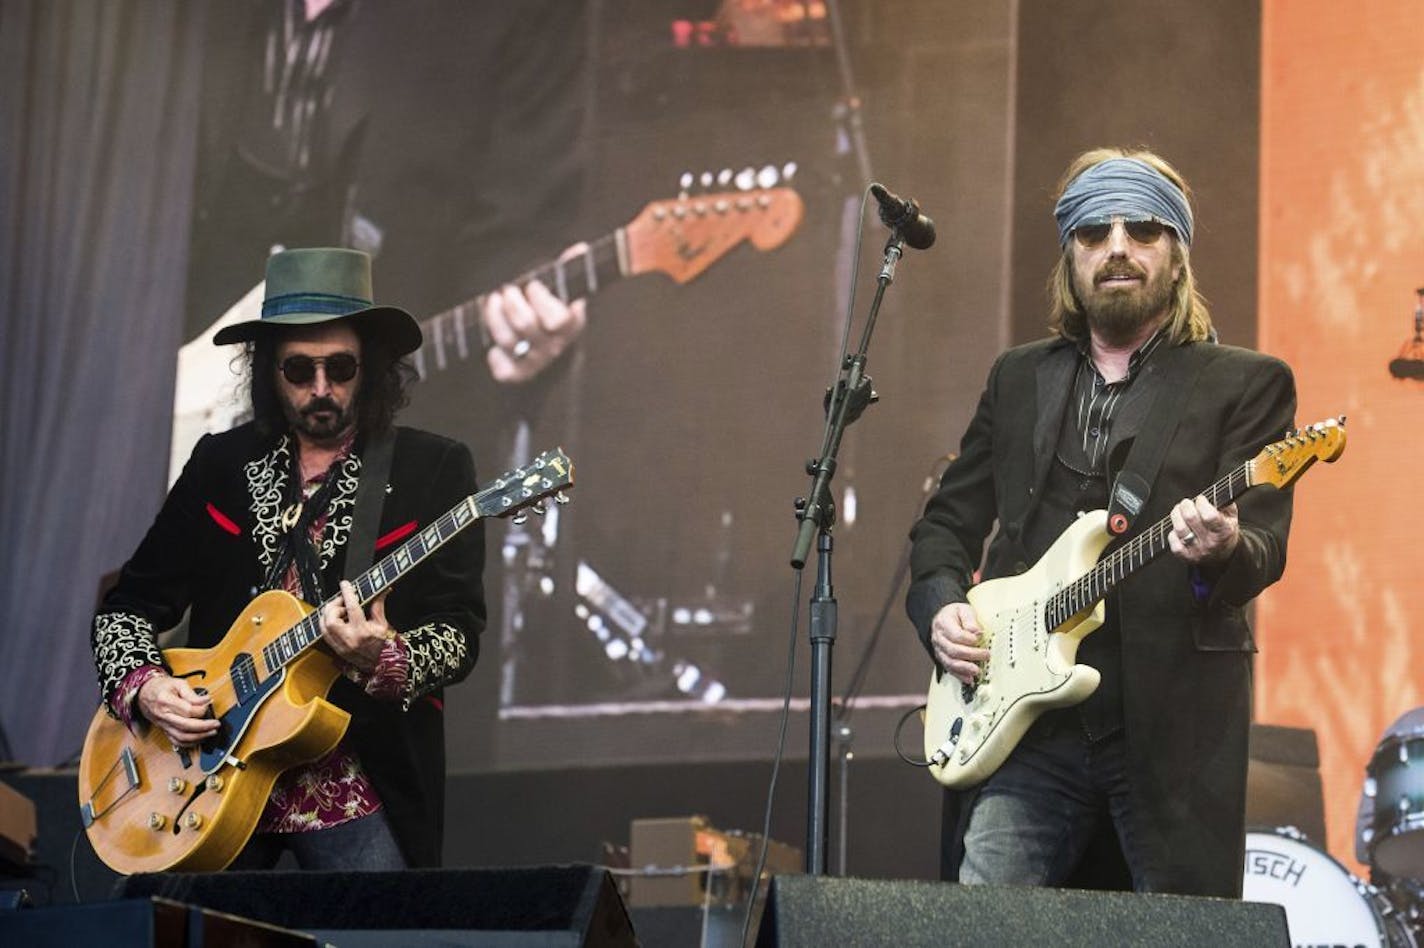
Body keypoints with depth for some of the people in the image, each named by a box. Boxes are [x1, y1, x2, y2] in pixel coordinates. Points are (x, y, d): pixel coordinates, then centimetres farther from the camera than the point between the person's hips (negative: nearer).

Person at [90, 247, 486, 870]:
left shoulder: (434, 469, 3)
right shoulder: (220, 464, 12)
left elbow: (458, 635, -4)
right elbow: (126, 608, 15)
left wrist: (383, 660, -24)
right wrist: (143, 687, -5)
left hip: (359, 792, -3)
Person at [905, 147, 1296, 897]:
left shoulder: (1246, 384, 5)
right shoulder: (1019, 378, 17)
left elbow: (1265, 546, -6)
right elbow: (948, 521, 22)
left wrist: (1222, 549, -29)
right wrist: (941, 606, 2)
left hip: (1173, 727, -3)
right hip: (1027, 718, 3)